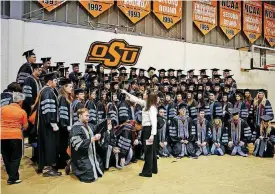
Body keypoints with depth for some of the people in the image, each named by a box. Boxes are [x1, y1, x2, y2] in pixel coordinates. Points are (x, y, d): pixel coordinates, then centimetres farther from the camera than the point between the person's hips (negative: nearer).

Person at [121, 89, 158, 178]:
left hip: (149, 129, -10)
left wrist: (152, 134, -30)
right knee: (151, 150, 17)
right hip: (146, 129, 10)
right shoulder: (146, 104, 8)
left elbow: (154, 122, -25)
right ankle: (153, 169, 29)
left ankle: (147, 171, 7)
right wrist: (126, 93, 24)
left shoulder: (152, 108, -20)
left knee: (148, 151, -2)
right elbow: (136, 100, 20)